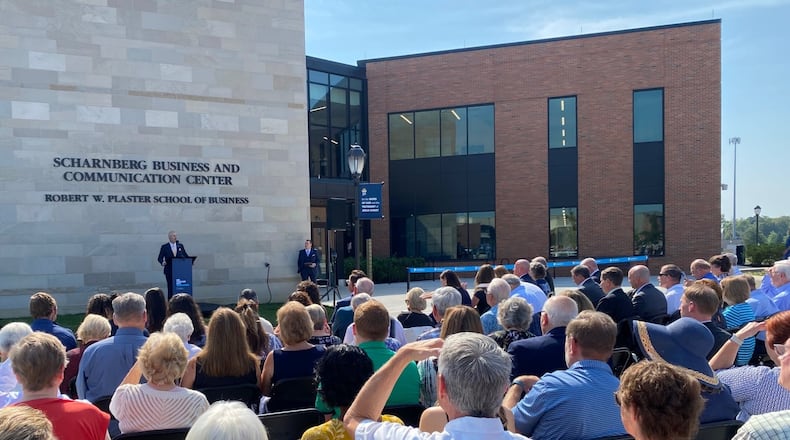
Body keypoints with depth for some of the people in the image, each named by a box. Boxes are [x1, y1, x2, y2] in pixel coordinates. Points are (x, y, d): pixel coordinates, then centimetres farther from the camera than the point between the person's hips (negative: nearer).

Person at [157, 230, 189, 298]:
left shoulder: (180, 246, 12)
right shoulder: (164, 247, 4)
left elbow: (185, 256, 13)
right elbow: (159, 258, 2)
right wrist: (162, 262, -18)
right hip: (169, 270, -2)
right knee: (171, 287, -2)